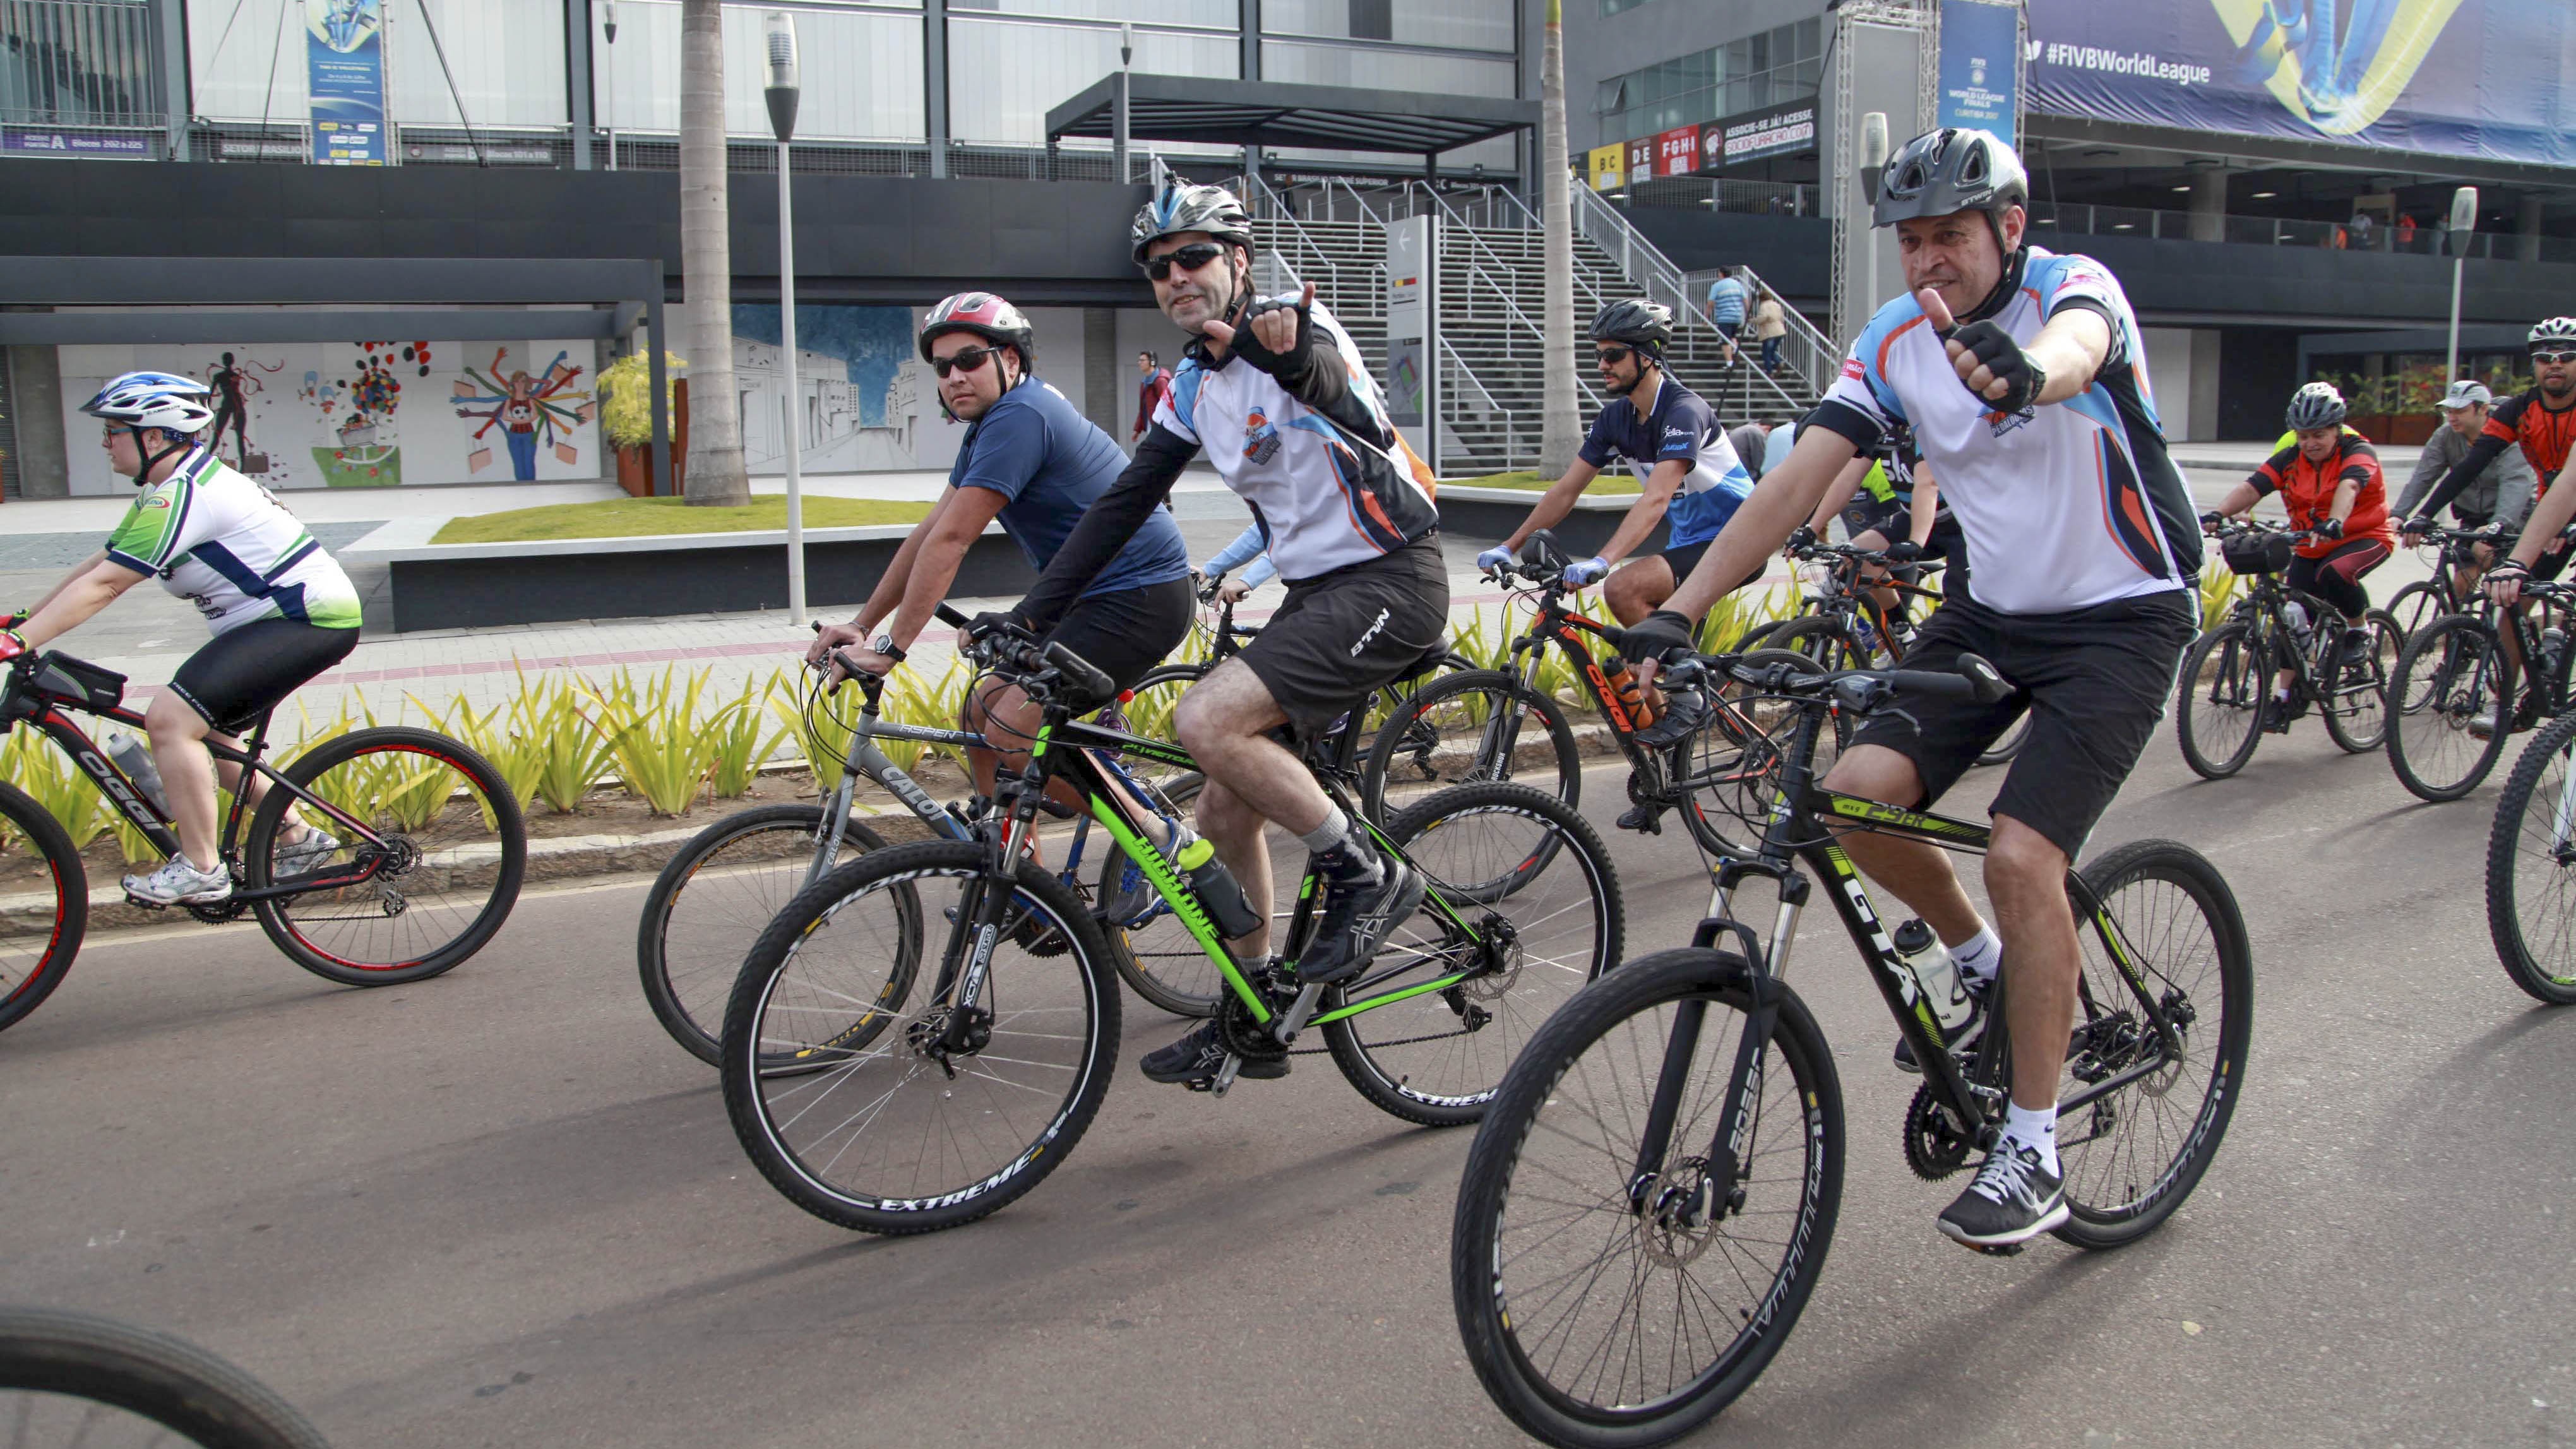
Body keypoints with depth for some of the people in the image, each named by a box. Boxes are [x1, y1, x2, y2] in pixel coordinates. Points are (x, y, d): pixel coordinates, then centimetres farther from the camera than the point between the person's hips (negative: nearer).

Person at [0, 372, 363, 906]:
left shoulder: (182, 495, -18)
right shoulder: (170, 490, 15)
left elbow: (102, 585, -21)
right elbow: (95, 565, 18)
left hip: (309, 620, -11)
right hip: (287, 618, 11)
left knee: (171, 718, -18)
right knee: (199, 733, 16)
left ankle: (201, 870, -10)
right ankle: (299, 836, 23)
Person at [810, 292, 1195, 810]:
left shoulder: (1019, 416, -19)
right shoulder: (990, 422, 13)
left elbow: (950, 540, -21)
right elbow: (929, 533, 14)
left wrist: (890, 647, -19)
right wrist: (862, 624, 11)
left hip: (1139, 597, -10)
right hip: (1089, 595, 10)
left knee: (1011, 734, -16)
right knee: (981, 712, 10)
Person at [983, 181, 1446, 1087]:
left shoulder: (1294, 328, -13)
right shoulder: (1196, 383, 10)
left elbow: (1328, 381, -36)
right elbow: (1124, 501, 9)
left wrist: (1293, 356, -60)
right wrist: (1030, 615, 3)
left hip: (1390, 582, -9)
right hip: (1314, 592, 9)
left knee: (1207, 721, -26)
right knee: (1225, 813, 7)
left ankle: (1366, 875, -9)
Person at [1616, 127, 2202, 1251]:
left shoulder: (2073, 286, -16)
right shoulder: (1896, 340, -3)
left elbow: (2074, 345, -43)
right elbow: (1798, 479, -12)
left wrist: (2027, 372, -68)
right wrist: (1680, 608, -23)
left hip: (2121, 617, -5)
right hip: (1992, 611, 5)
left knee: (2020, 855, -19)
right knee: (1858, 794, -15)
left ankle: (2032, 1153, -4)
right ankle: (1979, 964, 15)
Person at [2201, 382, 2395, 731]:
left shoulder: (2358, 452, -16)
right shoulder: (2290, 459, -5)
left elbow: (2348, 486, -38)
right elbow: (2252, 488, -20)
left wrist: (2334, 523, -59)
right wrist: (2217, 515, -40)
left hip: (2365, 538, -5)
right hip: (2310, 547, 5)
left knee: (2335, 573, -35)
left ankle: (2359, 630, -7)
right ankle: (2285, 695, 6)